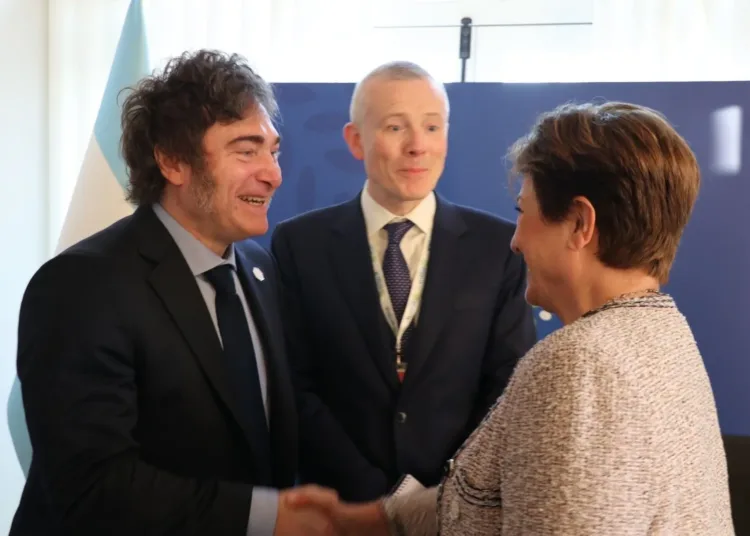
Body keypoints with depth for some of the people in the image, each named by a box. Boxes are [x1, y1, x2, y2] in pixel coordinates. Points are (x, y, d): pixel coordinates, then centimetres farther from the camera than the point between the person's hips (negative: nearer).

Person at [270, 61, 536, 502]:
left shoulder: (499, 246, -4)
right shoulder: (300, 244, -5)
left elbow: (512, 386, -4)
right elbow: (296, 388, -7)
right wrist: (375, 497, -15)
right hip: (343, 507, 0)